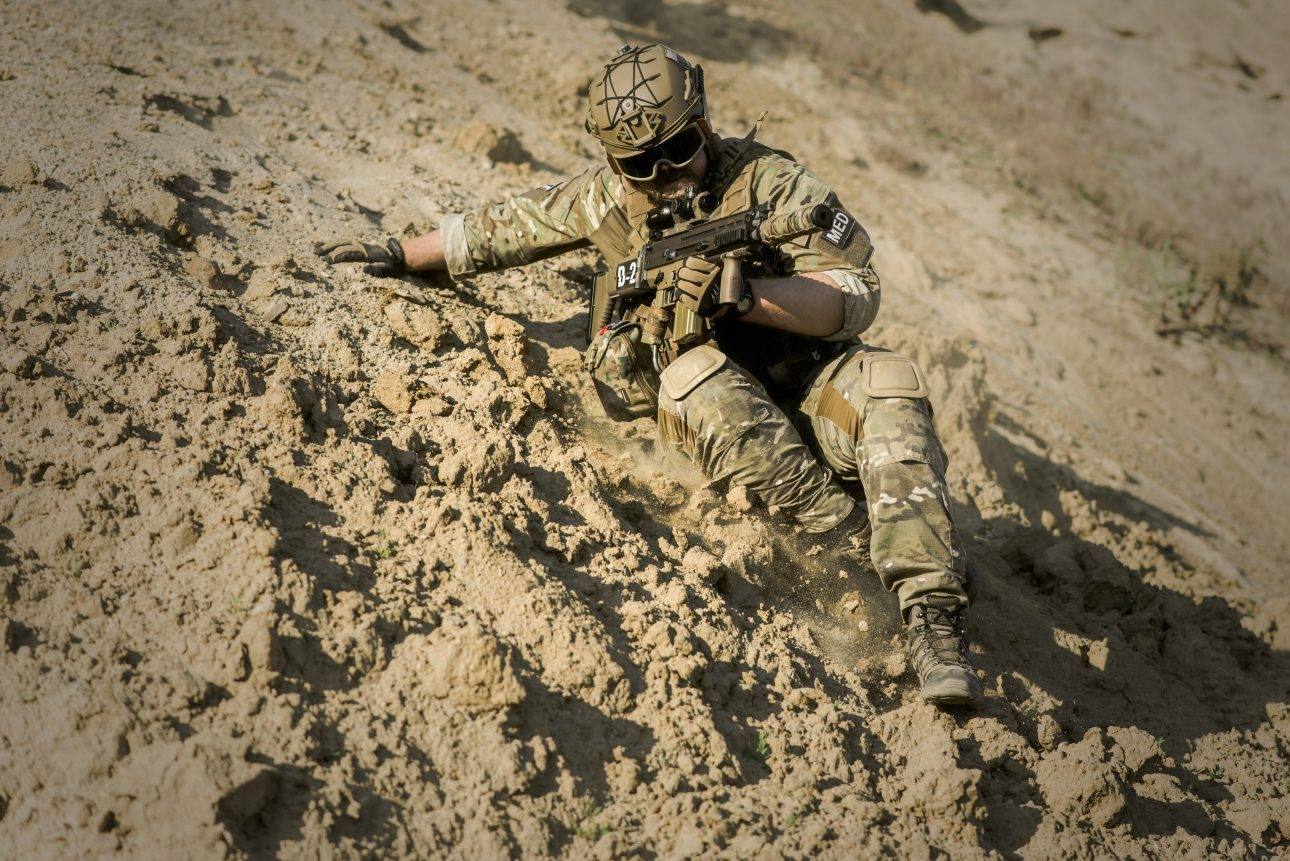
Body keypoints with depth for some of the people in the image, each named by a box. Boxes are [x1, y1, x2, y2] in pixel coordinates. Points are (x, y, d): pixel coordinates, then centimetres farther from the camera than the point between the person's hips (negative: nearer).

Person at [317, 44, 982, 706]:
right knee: (701, 381, -35)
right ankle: (864, 543, -30)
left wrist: (744, 294, -32)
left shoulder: (770, 181, -10)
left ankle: (931, 619, -38)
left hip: (796, 379, -1)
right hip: (692, 395, 1)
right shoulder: (610, 195, 3)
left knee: (888, 389, -32)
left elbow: (857, 297, -18)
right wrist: (399, 255, 21)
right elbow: (500, 229, 18)